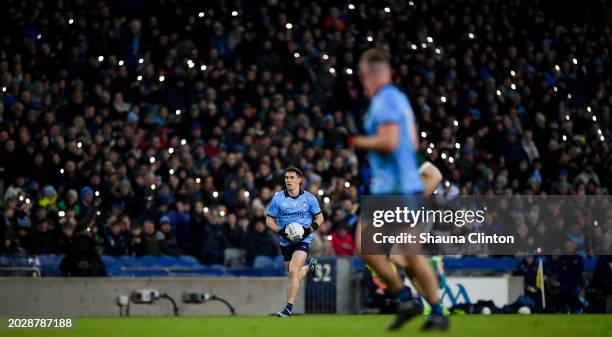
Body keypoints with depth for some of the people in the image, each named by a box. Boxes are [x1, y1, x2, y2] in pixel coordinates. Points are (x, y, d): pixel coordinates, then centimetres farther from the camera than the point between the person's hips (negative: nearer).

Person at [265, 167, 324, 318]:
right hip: (286, 242, 3)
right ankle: (310, 266, 49)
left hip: (303, 239, -3)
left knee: (293, 271, -22)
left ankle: (289, 307, -19)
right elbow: (269, 220, 3)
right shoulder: (277, 198, -1)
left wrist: (310, 229, -12)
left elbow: (319, 217, 7)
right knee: (295, 276, 13)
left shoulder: (309, 198, -2)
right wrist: (280, 231, -15)